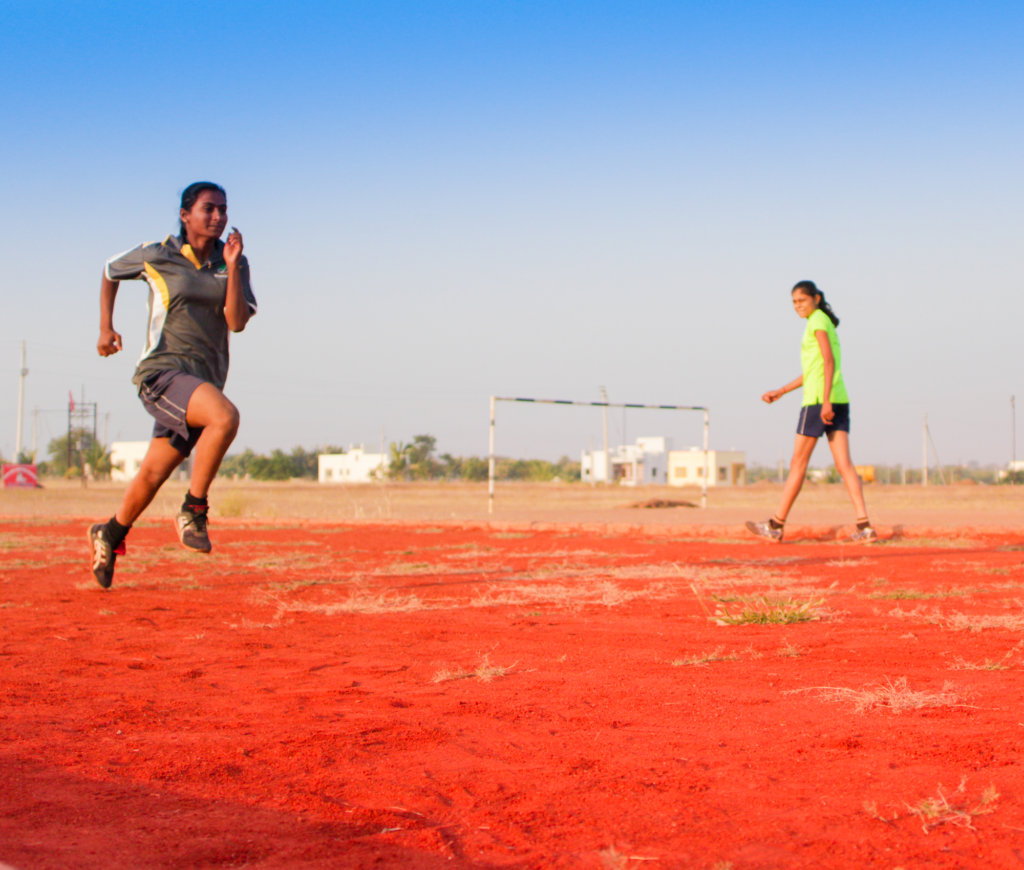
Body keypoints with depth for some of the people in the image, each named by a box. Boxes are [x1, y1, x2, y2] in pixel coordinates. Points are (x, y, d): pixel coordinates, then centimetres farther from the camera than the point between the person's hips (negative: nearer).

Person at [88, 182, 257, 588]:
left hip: (204, 381, 4)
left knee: (152, 476, 9)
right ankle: (193, 510, -19)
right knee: (225, 416, -32)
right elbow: (110, 272, 19)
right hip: (162, 371, -4)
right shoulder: (156, 255, 0)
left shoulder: (233, 261, 7)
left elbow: (237, 321, -6)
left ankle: (110, 535, 36)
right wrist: (106, 328, 15)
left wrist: (232, 266, -14)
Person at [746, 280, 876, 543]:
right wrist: (781, 391, 29)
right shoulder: (826, 323, 23)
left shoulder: (817, 320, -6)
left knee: (798, 463, -1)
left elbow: (829, 361, -17)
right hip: (840, 401, 9)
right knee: (844, 464, 0)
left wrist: (825, 401, -23)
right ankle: (864, 526, -11)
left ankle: (776, 525, 6)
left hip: (818, 401, -9)